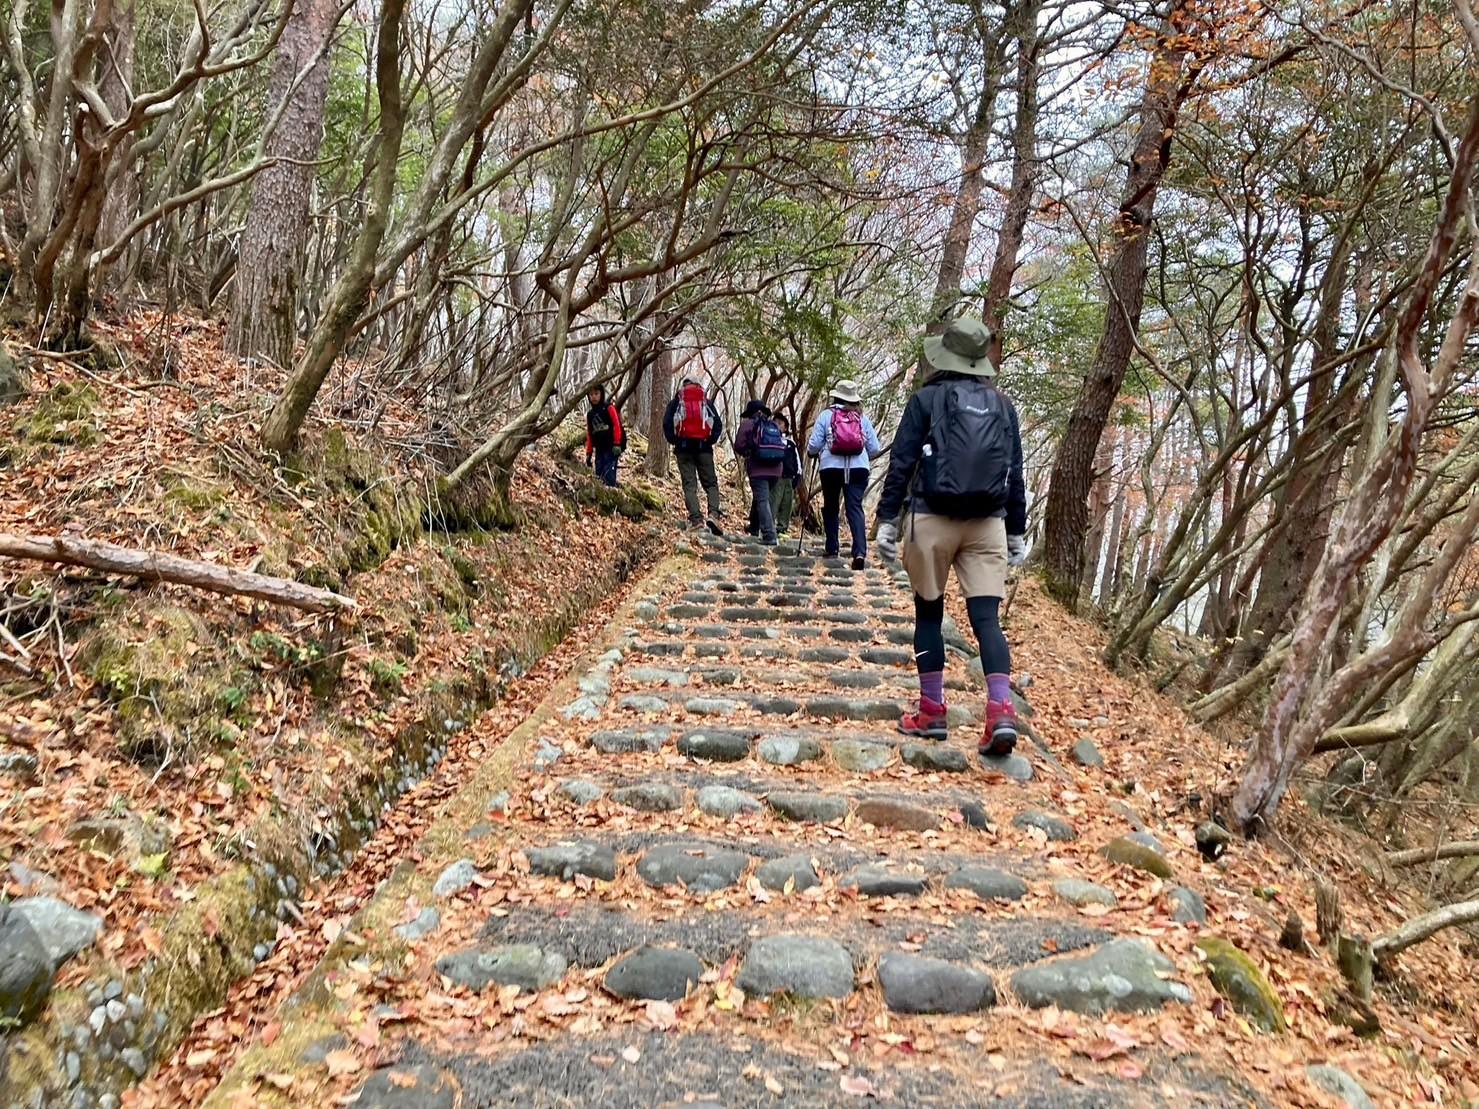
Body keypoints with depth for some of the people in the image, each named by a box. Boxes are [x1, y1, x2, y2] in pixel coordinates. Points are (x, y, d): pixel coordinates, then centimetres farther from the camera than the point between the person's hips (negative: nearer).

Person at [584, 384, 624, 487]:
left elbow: (617, 425, -9)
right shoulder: (589, 414, 16)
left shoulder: (609, 408, -2)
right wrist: (588, 453, 17)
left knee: (608, 475, -17)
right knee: (599, 475, 2)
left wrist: (617, 444, -17)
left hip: (611, 448, -6)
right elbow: (589, 435, 20)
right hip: (599, 449, 6)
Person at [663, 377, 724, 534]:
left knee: (689, 484, 0)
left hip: (683, 446, 0)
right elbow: (718, 424, 4)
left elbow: (667, 423, 0)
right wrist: (710, 440, 11)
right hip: (704, 447, 0)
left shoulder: (676, 402, 11)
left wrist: (673, 441, 9)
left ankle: (696, 519, -13)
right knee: (710, 483, 6)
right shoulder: (707, 402, 13)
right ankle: (713, 513, -17)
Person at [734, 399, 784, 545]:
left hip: (758, 469, -5)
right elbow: (782, 446, 13)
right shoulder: (774, 425, 17)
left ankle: (769, 536, -19)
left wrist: (746, 453, 16)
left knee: (762, 500, -7)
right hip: (776, 469, 5)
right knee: (759, 497, 24)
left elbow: (738, 446, -3)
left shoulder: (748, 424, 3)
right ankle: (754, 528, 37)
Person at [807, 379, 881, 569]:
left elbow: (814, 445, 0)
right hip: (858, 468, 1)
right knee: (855, 507, -4)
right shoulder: (863, 418, 8)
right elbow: (874, 449, 7)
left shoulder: (826, 415, 3)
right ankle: (860, 551, -20)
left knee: (831, 507, 15)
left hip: (831, 468, -1)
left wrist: (813, 453, 23)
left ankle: (832, 549, 16)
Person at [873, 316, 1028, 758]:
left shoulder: (926, 399, 1)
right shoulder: (1002, 406, 12)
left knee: (929, 612, 10)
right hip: (988, 524, 3)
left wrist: (887, 519, 0)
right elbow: (1015, 475, 12)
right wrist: (1017, 533, 18)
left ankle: (931, 711, 13)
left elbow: (901, 464, -3)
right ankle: (1001, 711, -16)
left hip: (932, 520, -2)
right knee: (986, 618, -1)